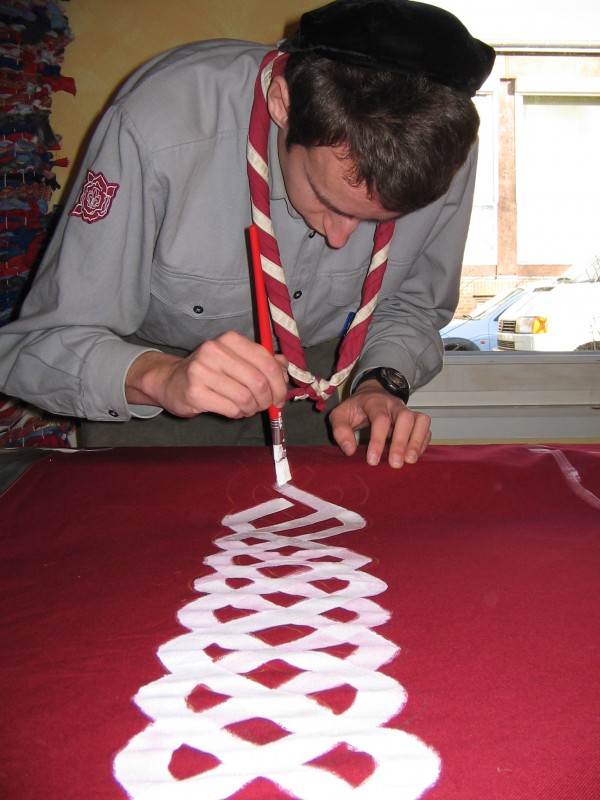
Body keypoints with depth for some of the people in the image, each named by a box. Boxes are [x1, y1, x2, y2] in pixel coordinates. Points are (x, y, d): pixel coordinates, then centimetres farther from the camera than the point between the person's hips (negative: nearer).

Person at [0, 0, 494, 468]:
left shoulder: (442, 146, -20)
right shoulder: (158, 125, -33)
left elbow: (412, 303, -1)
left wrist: (381, 383, -20)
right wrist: (158, 377, -45)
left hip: (319, 390, 2)